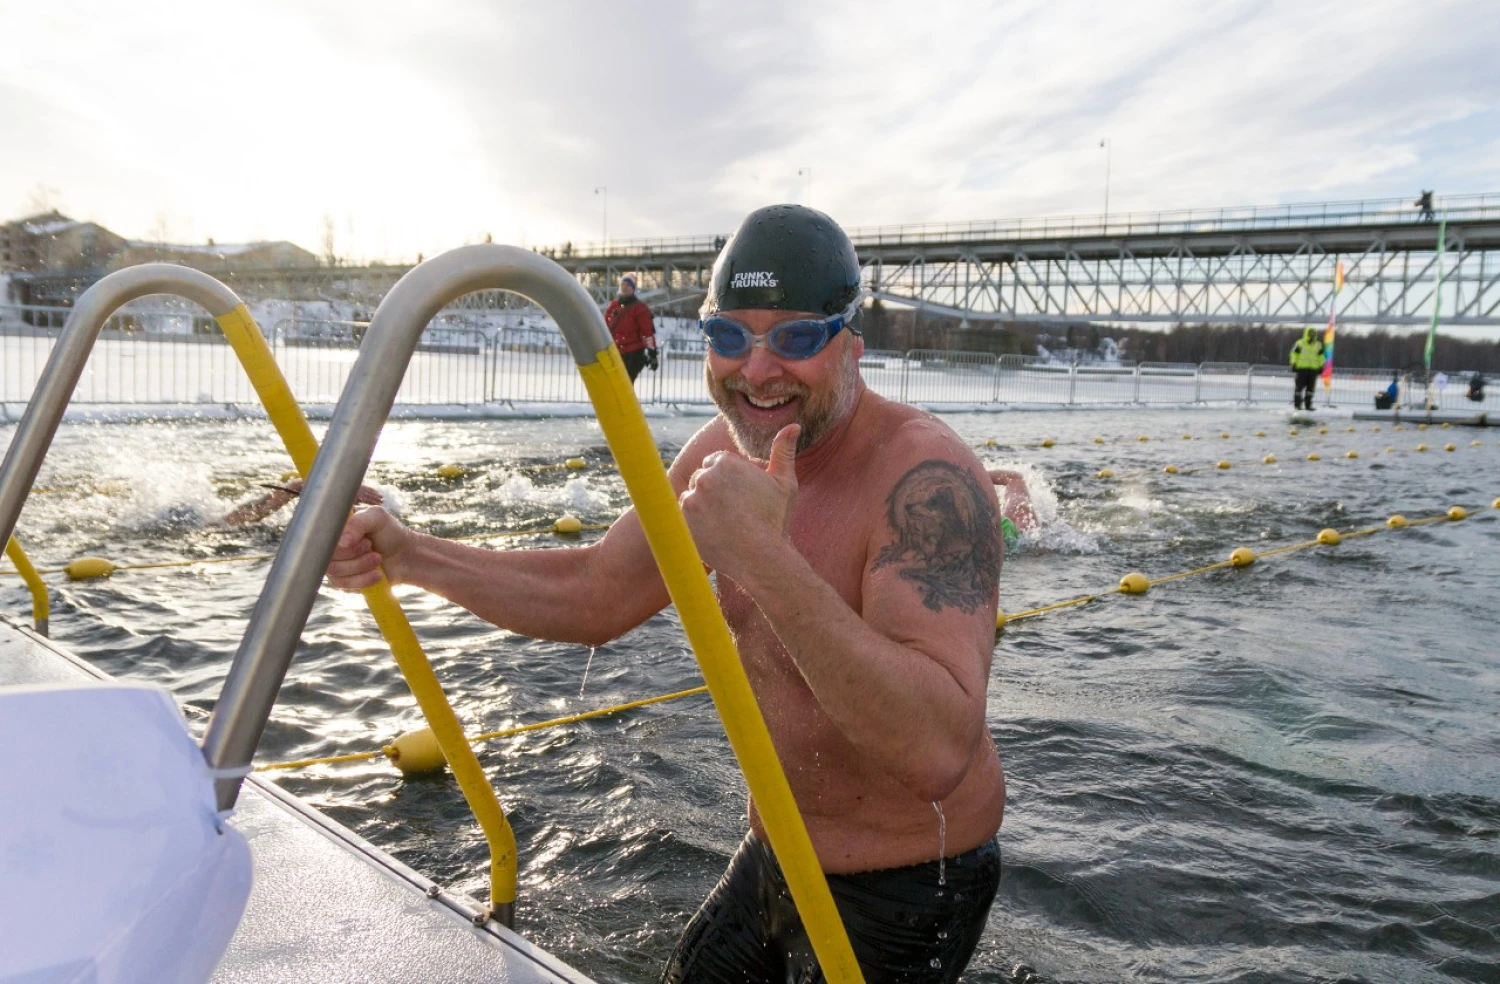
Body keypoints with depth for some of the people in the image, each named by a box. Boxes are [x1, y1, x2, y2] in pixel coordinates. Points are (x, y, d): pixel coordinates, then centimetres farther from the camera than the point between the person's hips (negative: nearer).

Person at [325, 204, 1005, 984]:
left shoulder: (925, 477, -29)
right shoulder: (728, 447, -5)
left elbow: (937, 750, -40)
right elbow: (592, 595, 5)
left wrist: (763, 557, -46)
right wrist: (408, 556, -4)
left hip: (898, 892, -7)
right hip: (774, 854, 7)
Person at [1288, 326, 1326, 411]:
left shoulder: (1318, 345, 14)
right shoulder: (1300, 343, -2)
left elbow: (1321, 357, 20)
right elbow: (1294, 354, -1)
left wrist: (1321, 366, 15)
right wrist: (1294, 364, -6)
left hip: (1313, 368, 5)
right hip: (1302, 368, -5)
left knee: (1310, 387, 4)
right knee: (1299, 386, -4)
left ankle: (1308, 404, 10)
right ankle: (1297, 404, 2)